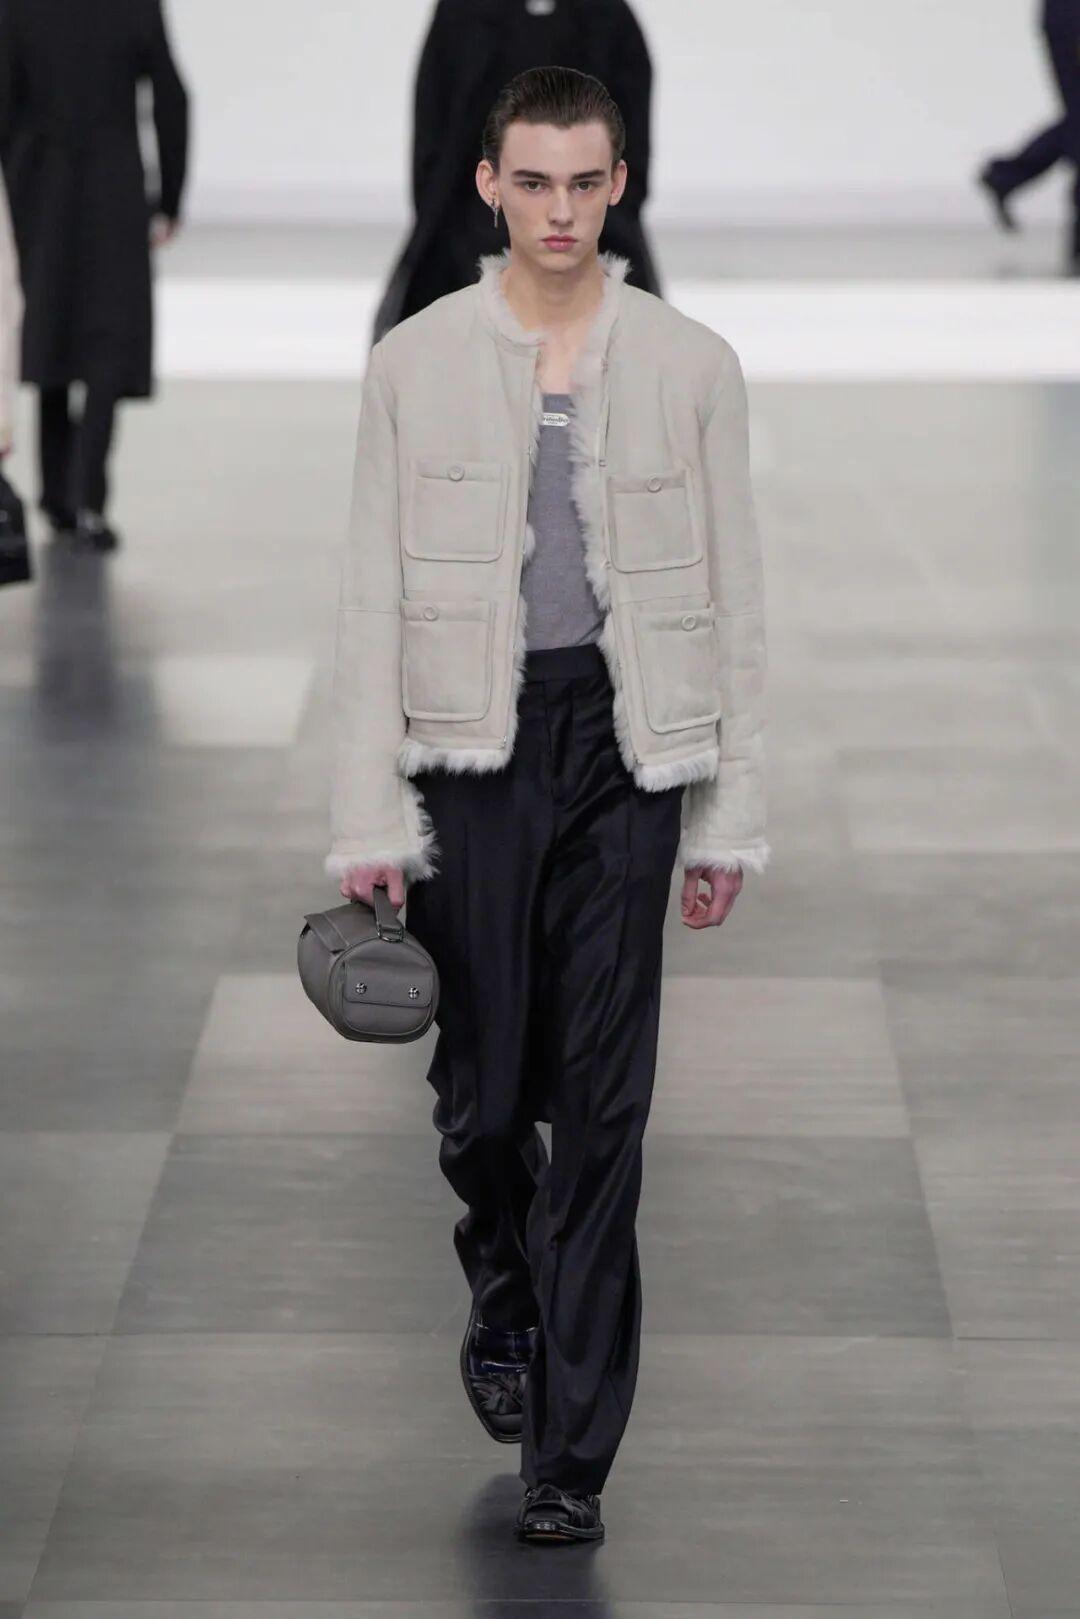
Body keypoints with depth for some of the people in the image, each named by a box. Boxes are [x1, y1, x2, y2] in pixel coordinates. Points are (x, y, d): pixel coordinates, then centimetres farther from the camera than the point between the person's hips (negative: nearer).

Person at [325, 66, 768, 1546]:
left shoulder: (690, 366, 2)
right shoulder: (415, 365, 1)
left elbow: (730, 597, 5)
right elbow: (375, 600, 1)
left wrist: (732, 815, 2)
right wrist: (369, 822, -4)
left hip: (626, 751, 0)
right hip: (471, 746, 0)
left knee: (601, 1105, -2)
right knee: (482, 1092, 5)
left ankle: (570, 1449, 5)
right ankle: (507, 1304, 38)